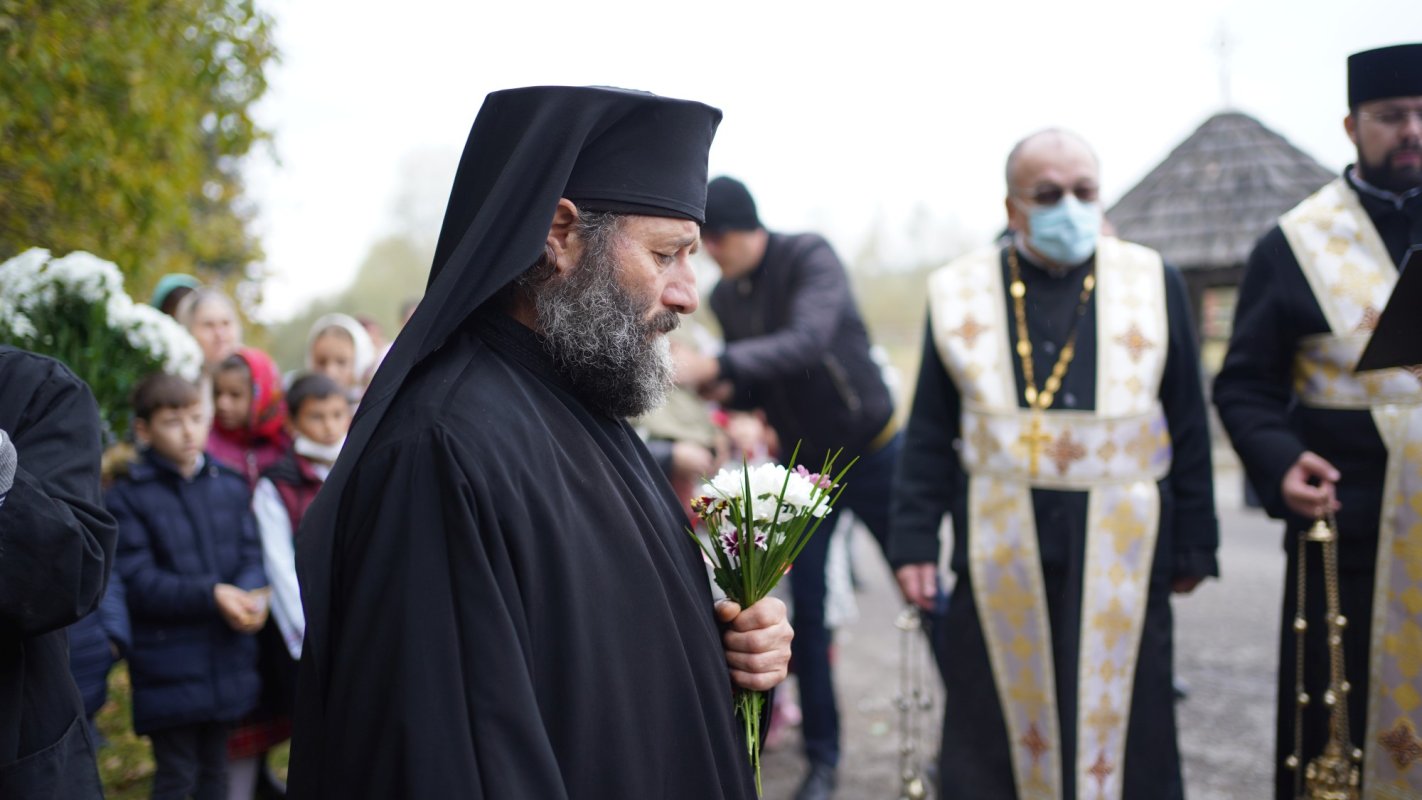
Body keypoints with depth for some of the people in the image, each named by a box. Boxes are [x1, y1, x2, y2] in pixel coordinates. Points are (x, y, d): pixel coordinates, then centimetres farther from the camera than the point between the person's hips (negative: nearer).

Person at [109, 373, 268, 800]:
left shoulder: (230, 486, 7)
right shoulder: (127, 497, -8)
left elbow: (252, 556, 4)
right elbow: (139, 583, -14)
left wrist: (249, 596, -19)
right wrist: (211, 594, -24)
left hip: (227, 663, 4)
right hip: (168, 666, -4)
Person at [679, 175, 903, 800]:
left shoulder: (810, 258, -17)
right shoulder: (724, 298, 1)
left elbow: (808, 341, -35)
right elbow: (756, 389, 9)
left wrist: (717, 364, -45)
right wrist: (723, 390, -14)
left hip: (872, 453, -5)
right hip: (803, 467, 5)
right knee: (808, 612, 2)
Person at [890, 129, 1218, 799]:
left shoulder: (1154, 284, 4)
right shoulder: (959, 292, 3)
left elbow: (1188, 427, 6)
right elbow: (930, 434, 5)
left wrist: (1194, 544, 6)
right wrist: (915, 541, 1)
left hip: (1121, 550, 0)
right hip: (999, 551, 0)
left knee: (1125, 731, 6)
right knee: (993, 731, 6)